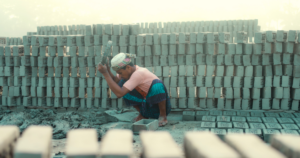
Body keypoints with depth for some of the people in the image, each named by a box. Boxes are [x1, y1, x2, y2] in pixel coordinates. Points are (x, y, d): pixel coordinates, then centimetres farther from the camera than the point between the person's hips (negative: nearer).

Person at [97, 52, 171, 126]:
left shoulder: (139, 73, -29)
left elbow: (119, 94, -35)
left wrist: (105, 73, -34)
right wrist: (108, 71, -22)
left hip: (159, 106, -8)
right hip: (146, 105, 8)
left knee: (157, 84, -36)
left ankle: (163, 115, -14)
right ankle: (143, 114, 9)